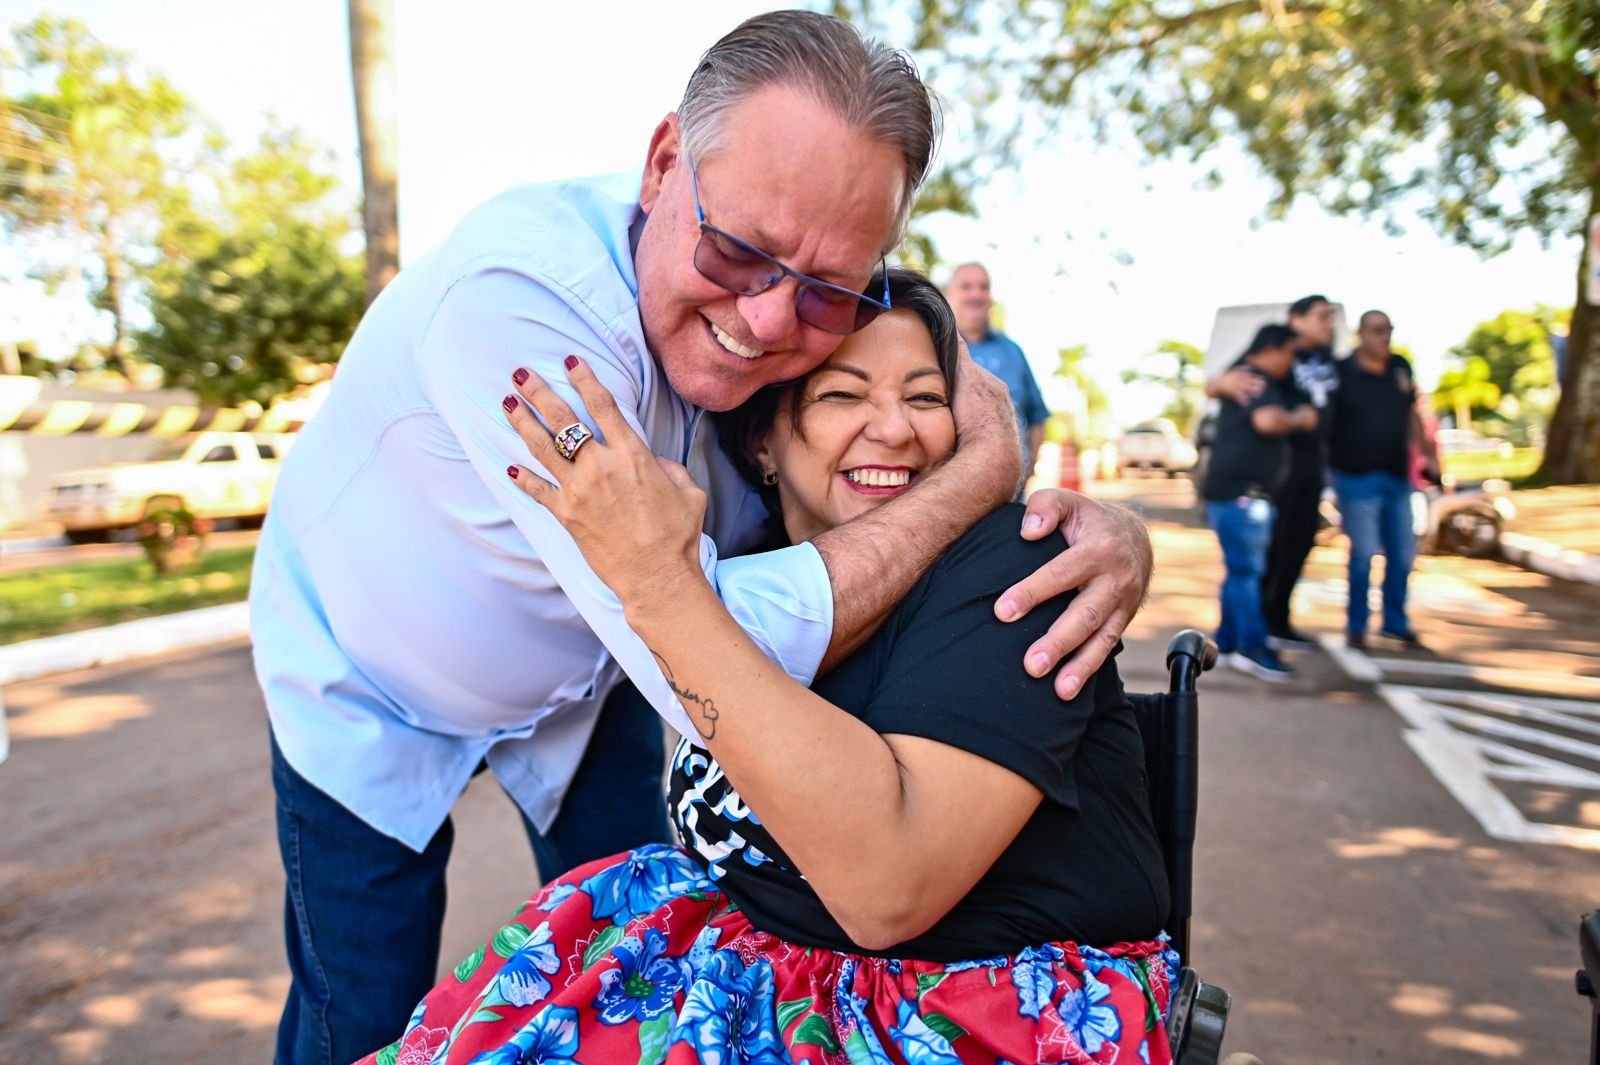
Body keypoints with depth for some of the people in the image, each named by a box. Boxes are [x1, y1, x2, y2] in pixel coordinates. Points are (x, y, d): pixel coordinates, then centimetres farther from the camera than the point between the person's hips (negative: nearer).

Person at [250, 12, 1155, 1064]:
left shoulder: (814, 322, -21)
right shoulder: (518, 293, -41)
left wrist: (1107, 532, -32)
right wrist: (983, 464, -36)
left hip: (588, 675, 4)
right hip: (372, 697, -3)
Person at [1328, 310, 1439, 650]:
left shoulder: (1401, 367, 9)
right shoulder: (1341, 372, -8)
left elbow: (1412, 415, 18)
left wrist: (1429, 454, 17)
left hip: (1398, 477, 6)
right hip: (1357, 478, -6)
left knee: (1403, 553, 10)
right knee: (1363, 553, -5)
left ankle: (1395, 623, 25)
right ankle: (1356, 626, 11)